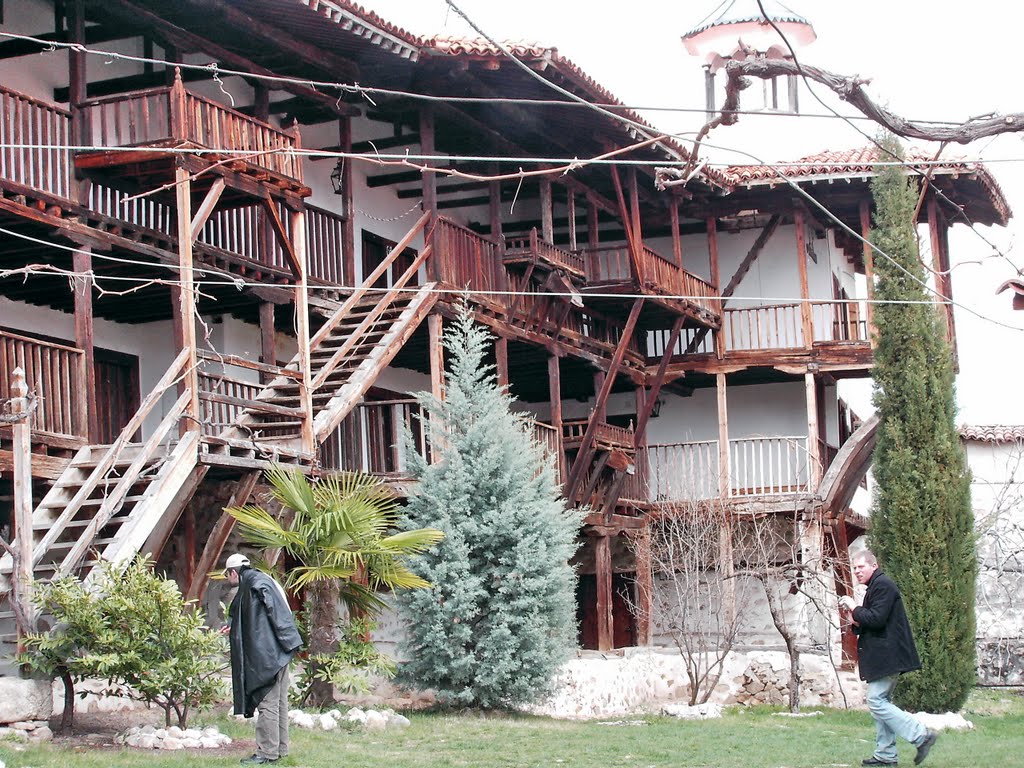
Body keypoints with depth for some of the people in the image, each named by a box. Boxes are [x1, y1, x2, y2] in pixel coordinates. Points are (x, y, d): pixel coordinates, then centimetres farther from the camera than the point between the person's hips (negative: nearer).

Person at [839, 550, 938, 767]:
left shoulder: (882, 585, -12)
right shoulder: (876, 587, 21)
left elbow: (877, 619, -22)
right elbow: (870, 625, 24)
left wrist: (855, 608, -10)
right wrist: (855, 621, 7)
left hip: (887, 657, -11)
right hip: (885, 658, 11)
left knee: (877, 701, -13)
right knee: (881, 702, 11)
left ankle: (921, 736, -12)